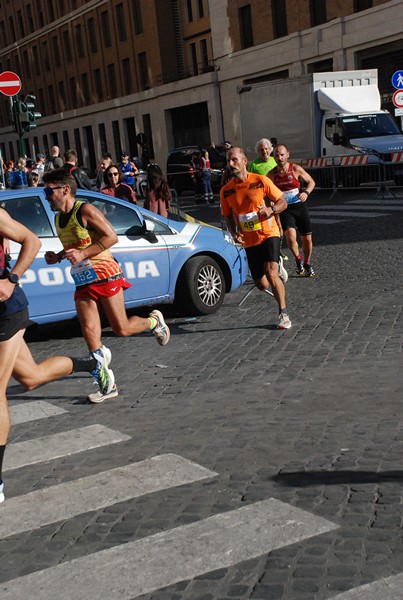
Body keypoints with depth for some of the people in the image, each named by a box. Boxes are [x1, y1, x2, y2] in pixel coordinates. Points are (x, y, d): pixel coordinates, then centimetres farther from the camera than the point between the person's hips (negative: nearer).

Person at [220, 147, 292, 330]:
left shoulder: (261, 181, -8)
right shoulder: (226, 191, 1)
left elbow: (283, 202, -1)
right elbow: (228, 216, 13)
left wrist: (271, 209, -22)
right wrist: (234, 233, -6)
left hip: (269, 234, -4)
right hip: (249, 241, 4)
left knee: (271, 273, -23)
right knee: (262, 285, 6)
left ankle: (283, 313, -10)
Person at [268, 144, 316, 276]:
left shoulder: (296, 169, -6)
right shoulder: (271, 174, -4)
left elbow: (311, 182, 5)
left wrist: (306, 192, -14)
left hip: (300, 207, 1)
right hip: (284, 210, -1)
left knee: (307, 239, 7)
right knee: (291, 237, -24)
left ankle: (307, 264, 33)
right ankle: (298, 259, 5)